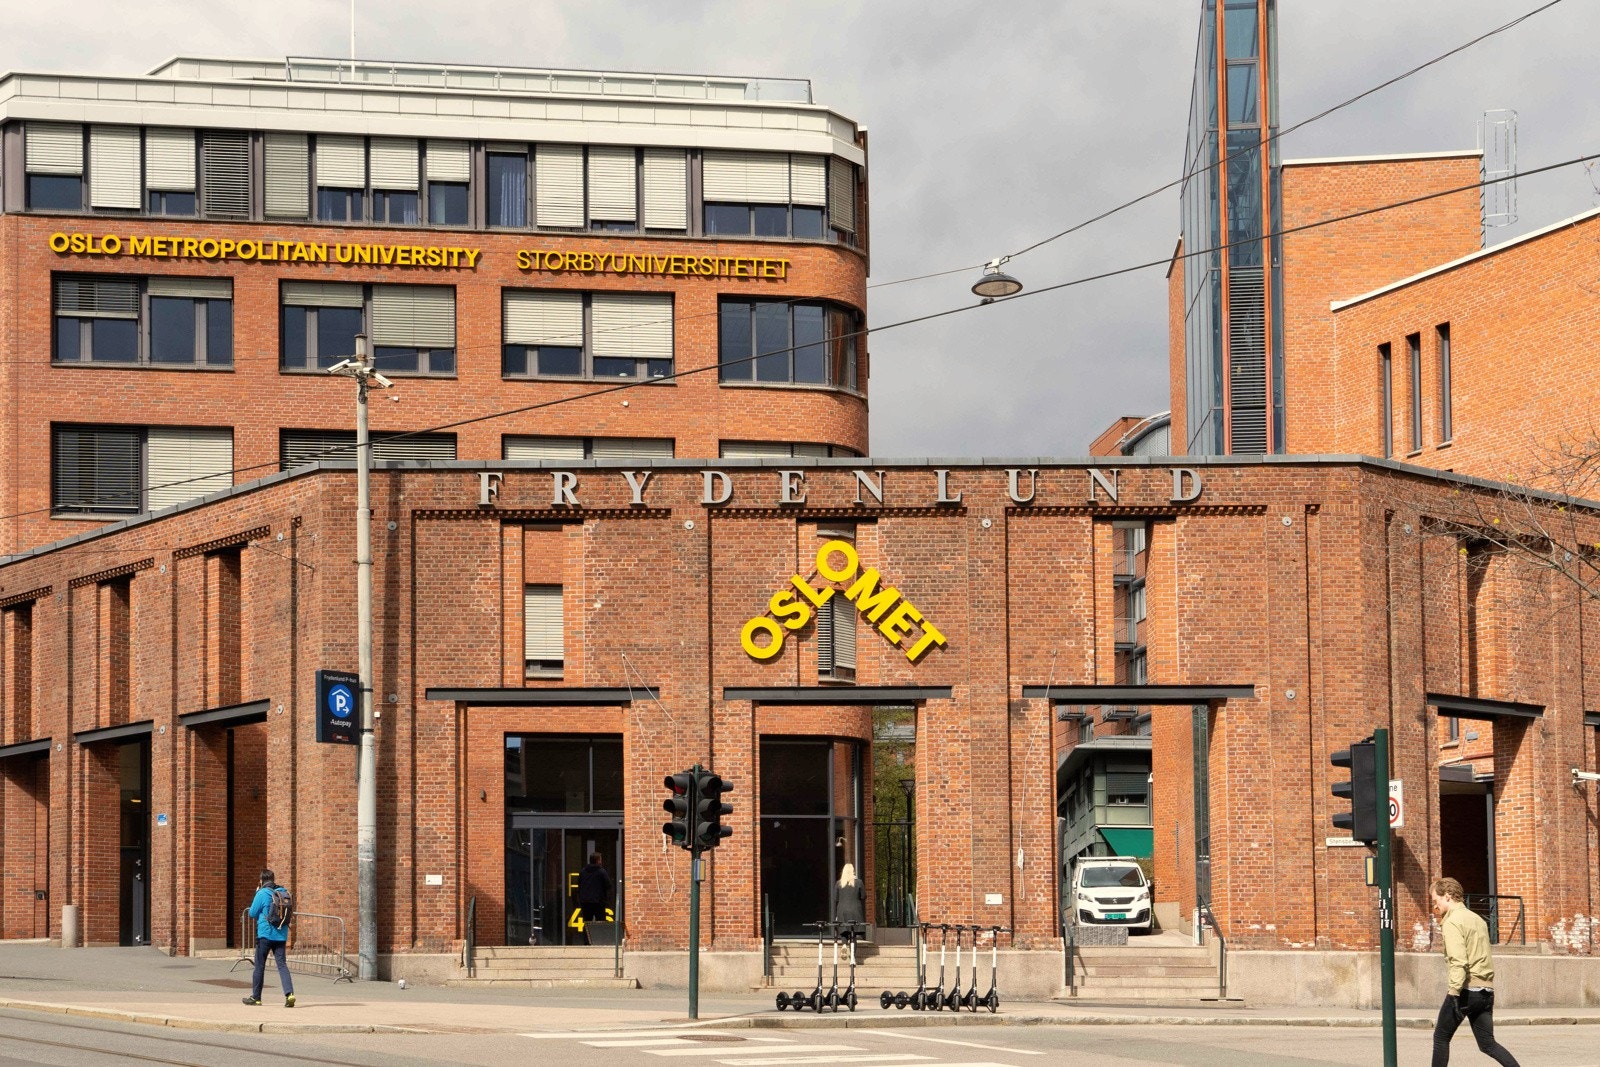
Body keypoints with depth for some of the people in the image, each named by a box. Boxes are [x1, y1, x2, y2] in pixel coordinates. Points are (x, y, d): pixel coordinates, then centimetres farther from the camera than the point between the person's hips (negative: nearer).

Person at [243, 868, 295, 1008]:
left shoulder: (262, 894, -9)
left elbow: (252, 913, -3)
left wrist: (255, 894, 9)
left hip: (265, 934, -4)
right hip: (281, 935, 4)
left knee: (259, 966, 9)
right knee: (282, 965, 0)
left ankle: (255, 997, 18)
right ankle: (289, 993, -19)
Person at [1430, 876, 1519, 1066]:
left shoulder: (1452, 922, -9)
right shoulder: (1477, 919, 18)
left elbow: (1458, 961, -20)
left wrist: (1454, 991, -24)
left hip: (1466, 989, -8)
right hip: (1486, 990, 8)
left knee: (1441, 1038, 7)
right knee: (1487, 1044, 5)